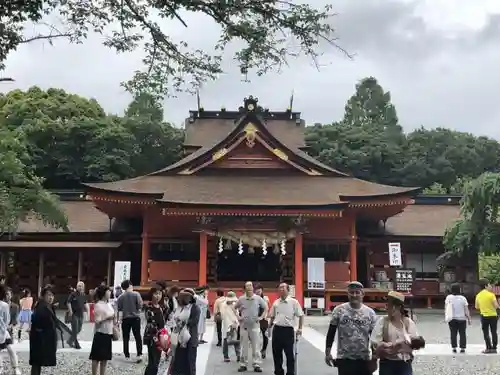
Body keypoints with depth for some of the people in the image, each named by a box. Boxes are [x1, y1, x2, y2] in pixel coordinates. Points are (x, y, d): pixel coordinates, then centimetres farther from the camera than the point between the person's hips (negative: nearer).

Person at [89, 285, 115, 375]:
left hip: (108, 334, 7)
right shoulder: (98, 305, -13)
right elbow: (96, 321, -18)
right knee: (97, 357, 0)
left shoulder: (109, 304, 10)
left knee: (105, 357, 12)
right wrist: (107, 318, -22)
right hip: (100, 334, -7)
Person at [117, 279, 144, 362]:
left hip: (125, 318, 1)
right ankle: (139, 354, -9)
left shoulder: (121, 297, -1)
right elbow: (140, 305, -8)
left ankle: (127, 355, 13)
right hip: (135, 317, -1)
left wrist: (119, 319, 8)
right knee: (137, 336, 3)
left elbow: (119, 309, -2)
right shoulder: (136, 294, -6)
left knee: (126, 338, 11)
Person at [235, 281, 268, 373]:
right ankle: (243, 365, 16)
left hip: (255, 325, -1)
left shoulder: (258, 298, -3)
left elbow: (266, 307, 8)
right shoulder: (241, 299, -2)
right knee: (244, 347, 7)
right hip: (244, 326, 1)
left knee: (256, 346, 0)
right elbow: (234, 308, 13)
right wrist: (237, 317, 4)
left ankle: (256, 365, 6)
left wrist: (261, 317, 1)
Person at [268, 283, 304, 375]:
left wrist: (300, 328, -8)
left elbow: (301, 315, -2)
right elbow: (272, 316, 18)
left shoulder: (294, 302, -4)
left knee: (289, 354, 0)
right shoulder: (275, 302, 8)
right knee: (276, 353, 11)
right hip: (277, 329, 4)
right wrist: (269, 327, 12)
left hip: (288, 330, -4)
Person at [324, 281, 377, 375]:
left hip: (364, 359, 2)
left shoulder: (370, 313, 0)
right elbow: (331, 333, 2)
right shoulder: (339, 310, -4)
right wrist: (328, 352, -2)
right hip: (344, 358, -2)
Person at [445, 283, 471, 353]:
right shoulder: (463, 298, -8)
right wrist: (469, 319, 3)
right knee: (462, 333, 6)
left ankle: (454, 348, 5)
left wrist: (446, 317, 12)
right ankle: (462, 348, 4)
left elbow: (446, 308, 2)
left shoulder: (448, 297, -3)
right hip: (462, 318, -2)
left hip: (452, 319, 2)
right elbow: (466, 310, -5)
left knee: (453, 333, 7)